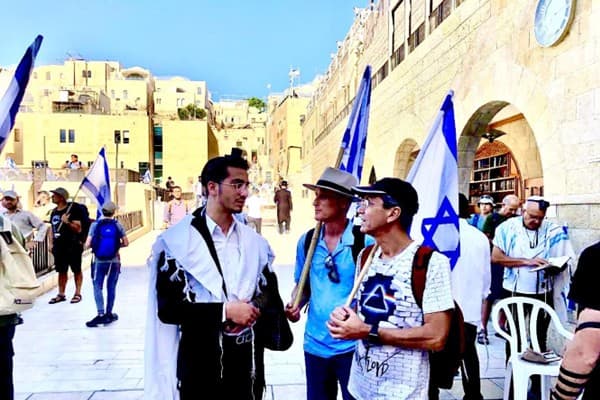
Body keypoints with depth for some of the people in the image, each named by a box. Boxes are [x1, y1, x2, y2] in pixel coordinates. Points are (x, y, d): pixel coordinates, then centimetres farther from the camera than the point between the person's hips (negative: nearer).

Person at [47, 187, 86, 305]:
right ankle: (61, 294, 22)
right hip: (59, 246, 7)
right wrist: (51, 243, 14)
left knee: (76, 270, 3)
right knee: (61, 271, 13)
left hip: (72, 246, -7)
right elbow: (53, 228, 20)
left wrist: (67, 222, -26)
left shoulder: (72, 210, -10)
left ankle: (77, 293, 12)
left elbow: (78, 228, -13)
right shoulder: (54, 212, 12)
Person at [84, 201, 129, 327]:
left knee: (97, 287, 5)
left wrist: (96, 245, 10)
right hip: (114, 261, 2)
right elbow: (125, 243, -2)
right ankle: (109, 314, 19)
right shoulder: (117, 225, -3)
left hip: (99, 261, -1)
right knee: (111, 288, 11)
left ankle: (101, 314, -6)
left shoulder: (95, 225, -6)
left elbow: (87, 245, -10)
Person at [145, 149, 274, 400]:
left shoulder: (254, 241, 4)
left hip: (245, 354, 4)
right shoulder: (177, 240, -10)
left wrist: (252, 309, -11)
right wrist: (226, 311, -18)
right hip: (200, 358, -4)